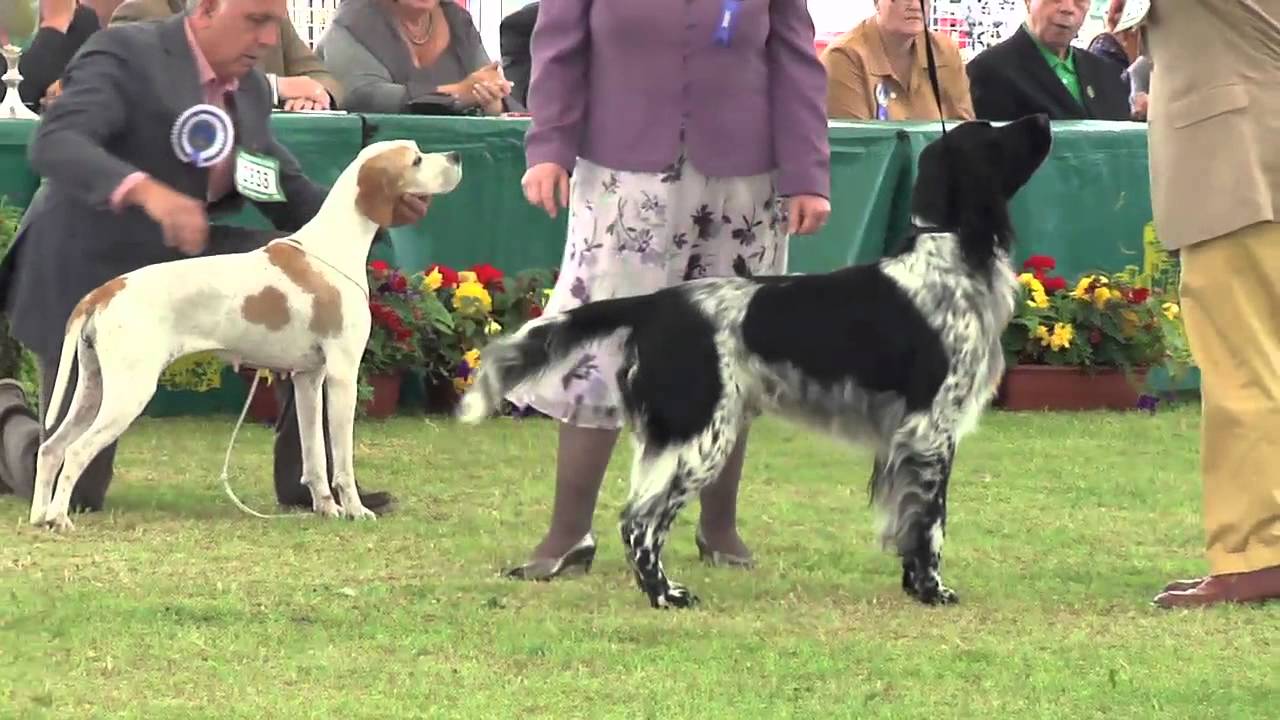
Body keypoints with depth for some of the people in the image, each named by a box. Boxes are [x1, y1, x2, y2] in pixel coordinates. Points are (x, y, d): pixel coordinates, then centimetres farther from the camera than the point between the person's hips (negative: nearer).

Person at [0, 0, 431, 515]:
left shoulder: (251, 90, 4)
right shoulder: (125, 54, -17)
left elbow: (292, 199, 8)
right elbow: (54, 144, -32)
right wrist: (145, 191, -49)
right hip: (88, 273, -6)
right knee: (72, 493, -6)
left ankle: (309, 478, -10)